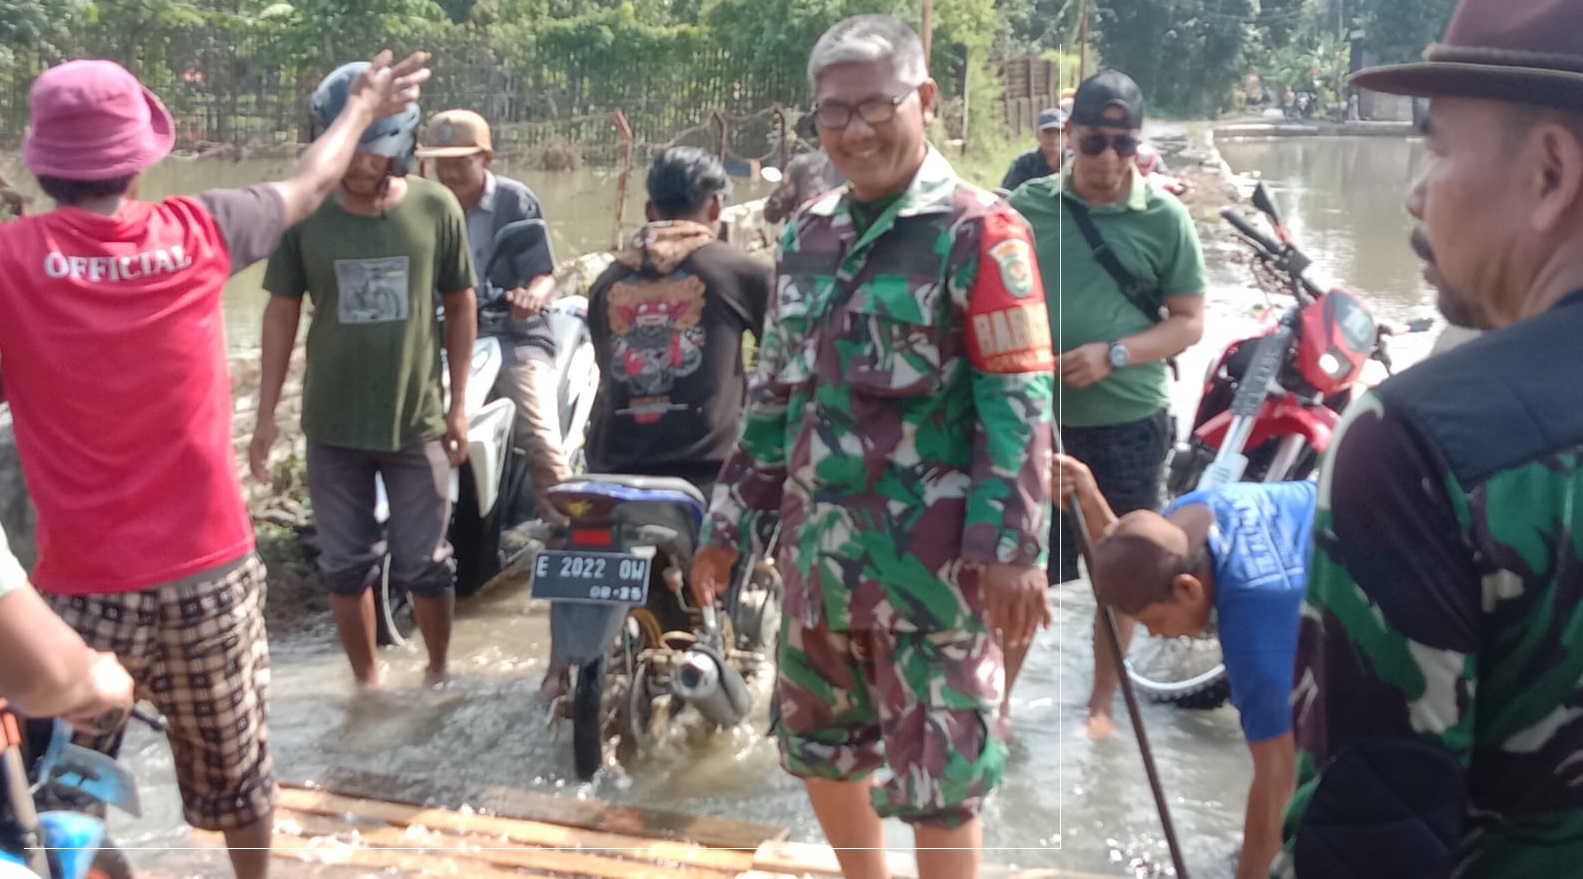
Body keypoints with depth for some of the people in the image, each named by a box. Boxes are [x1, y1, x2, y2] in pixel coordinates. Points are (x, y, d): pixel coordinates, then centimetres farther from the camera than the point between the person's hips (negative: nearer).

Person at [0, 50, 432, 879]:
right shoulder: (196, 231, -7)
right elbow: (307, 187, 11)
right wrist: (363, 107, 28)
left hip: (80, 587, -2)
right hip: (207, 571, 2)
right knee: (234, 765, 22)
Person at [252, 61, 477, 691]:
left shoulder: (437, 208, -8)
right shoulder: (304, 215, -7)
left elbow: (460, 307, 1)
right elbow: (282, 313, 2)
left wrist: (459, 404, 1)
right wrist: (266, 413, 2)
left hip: (417, 422, -1)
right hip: (332, 425, 1)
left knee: (423, 565, 10)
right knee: (347, 566, 12)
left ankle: (438, 670, 33)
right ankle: (366, 681, 31)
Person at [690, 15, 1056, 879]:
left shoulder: (977, 233, -8)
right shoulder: (807, 235, 11)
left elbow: (1018, 404, -12)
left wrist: (1009, 548, -20)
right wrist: (732, 521, 15)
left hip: (929, 563, -6)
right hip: (817, 551, 7)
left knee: (935, 780, 3)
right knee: (819, 747, 20)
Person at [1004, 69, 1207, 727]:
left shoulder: (1164, 218, -3)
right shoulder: (1027, 206, 0)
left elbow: (1189, 322, -3)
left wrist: (1113, 355, -18)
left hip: (1130, 424, 0)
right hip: (1037, 419, 0)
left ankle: (1102, 702, 31)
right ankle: (997, 698, 20)